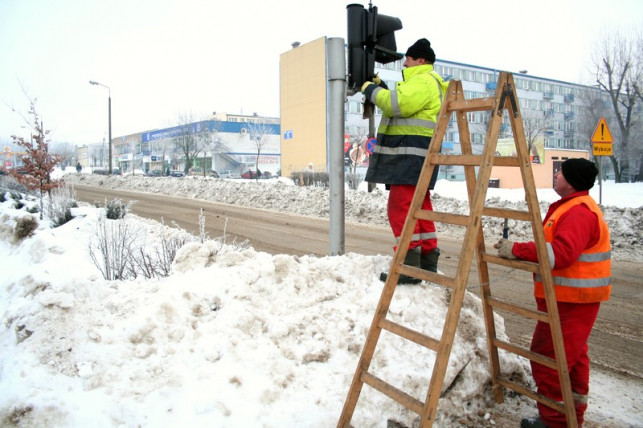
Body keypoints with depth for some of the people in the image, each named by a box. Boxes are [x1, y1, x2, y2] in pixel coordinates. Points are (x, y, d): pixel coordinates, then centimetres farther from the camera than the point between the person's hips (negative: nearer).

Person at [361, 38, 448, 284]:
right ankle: (428, 261, 18)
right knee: (419, 208, 12)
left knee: (401, 207, -14)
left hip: (411, 153, -11)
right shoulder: (426, 82, 27)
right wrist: (381, 88, 18)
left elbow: (399, 104, -22)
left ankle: (408, 267, -14)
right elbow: (400, 106, 27)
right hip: (411, 154, 11)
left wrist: (372, 91, -8)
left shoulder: (423, 81, -7)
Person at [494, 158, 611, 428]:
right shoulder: (574, 206, 16)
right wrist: (518, 250, 4)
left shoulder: (579, 212, -20)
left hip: (571, 300, -11)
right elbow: (552, 246, 18)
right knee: (572, 356, 18)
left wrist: (516, 250, -27)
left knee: (547, 357, -4)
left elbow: (561, 252, -32)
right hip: (571, 297, 11)